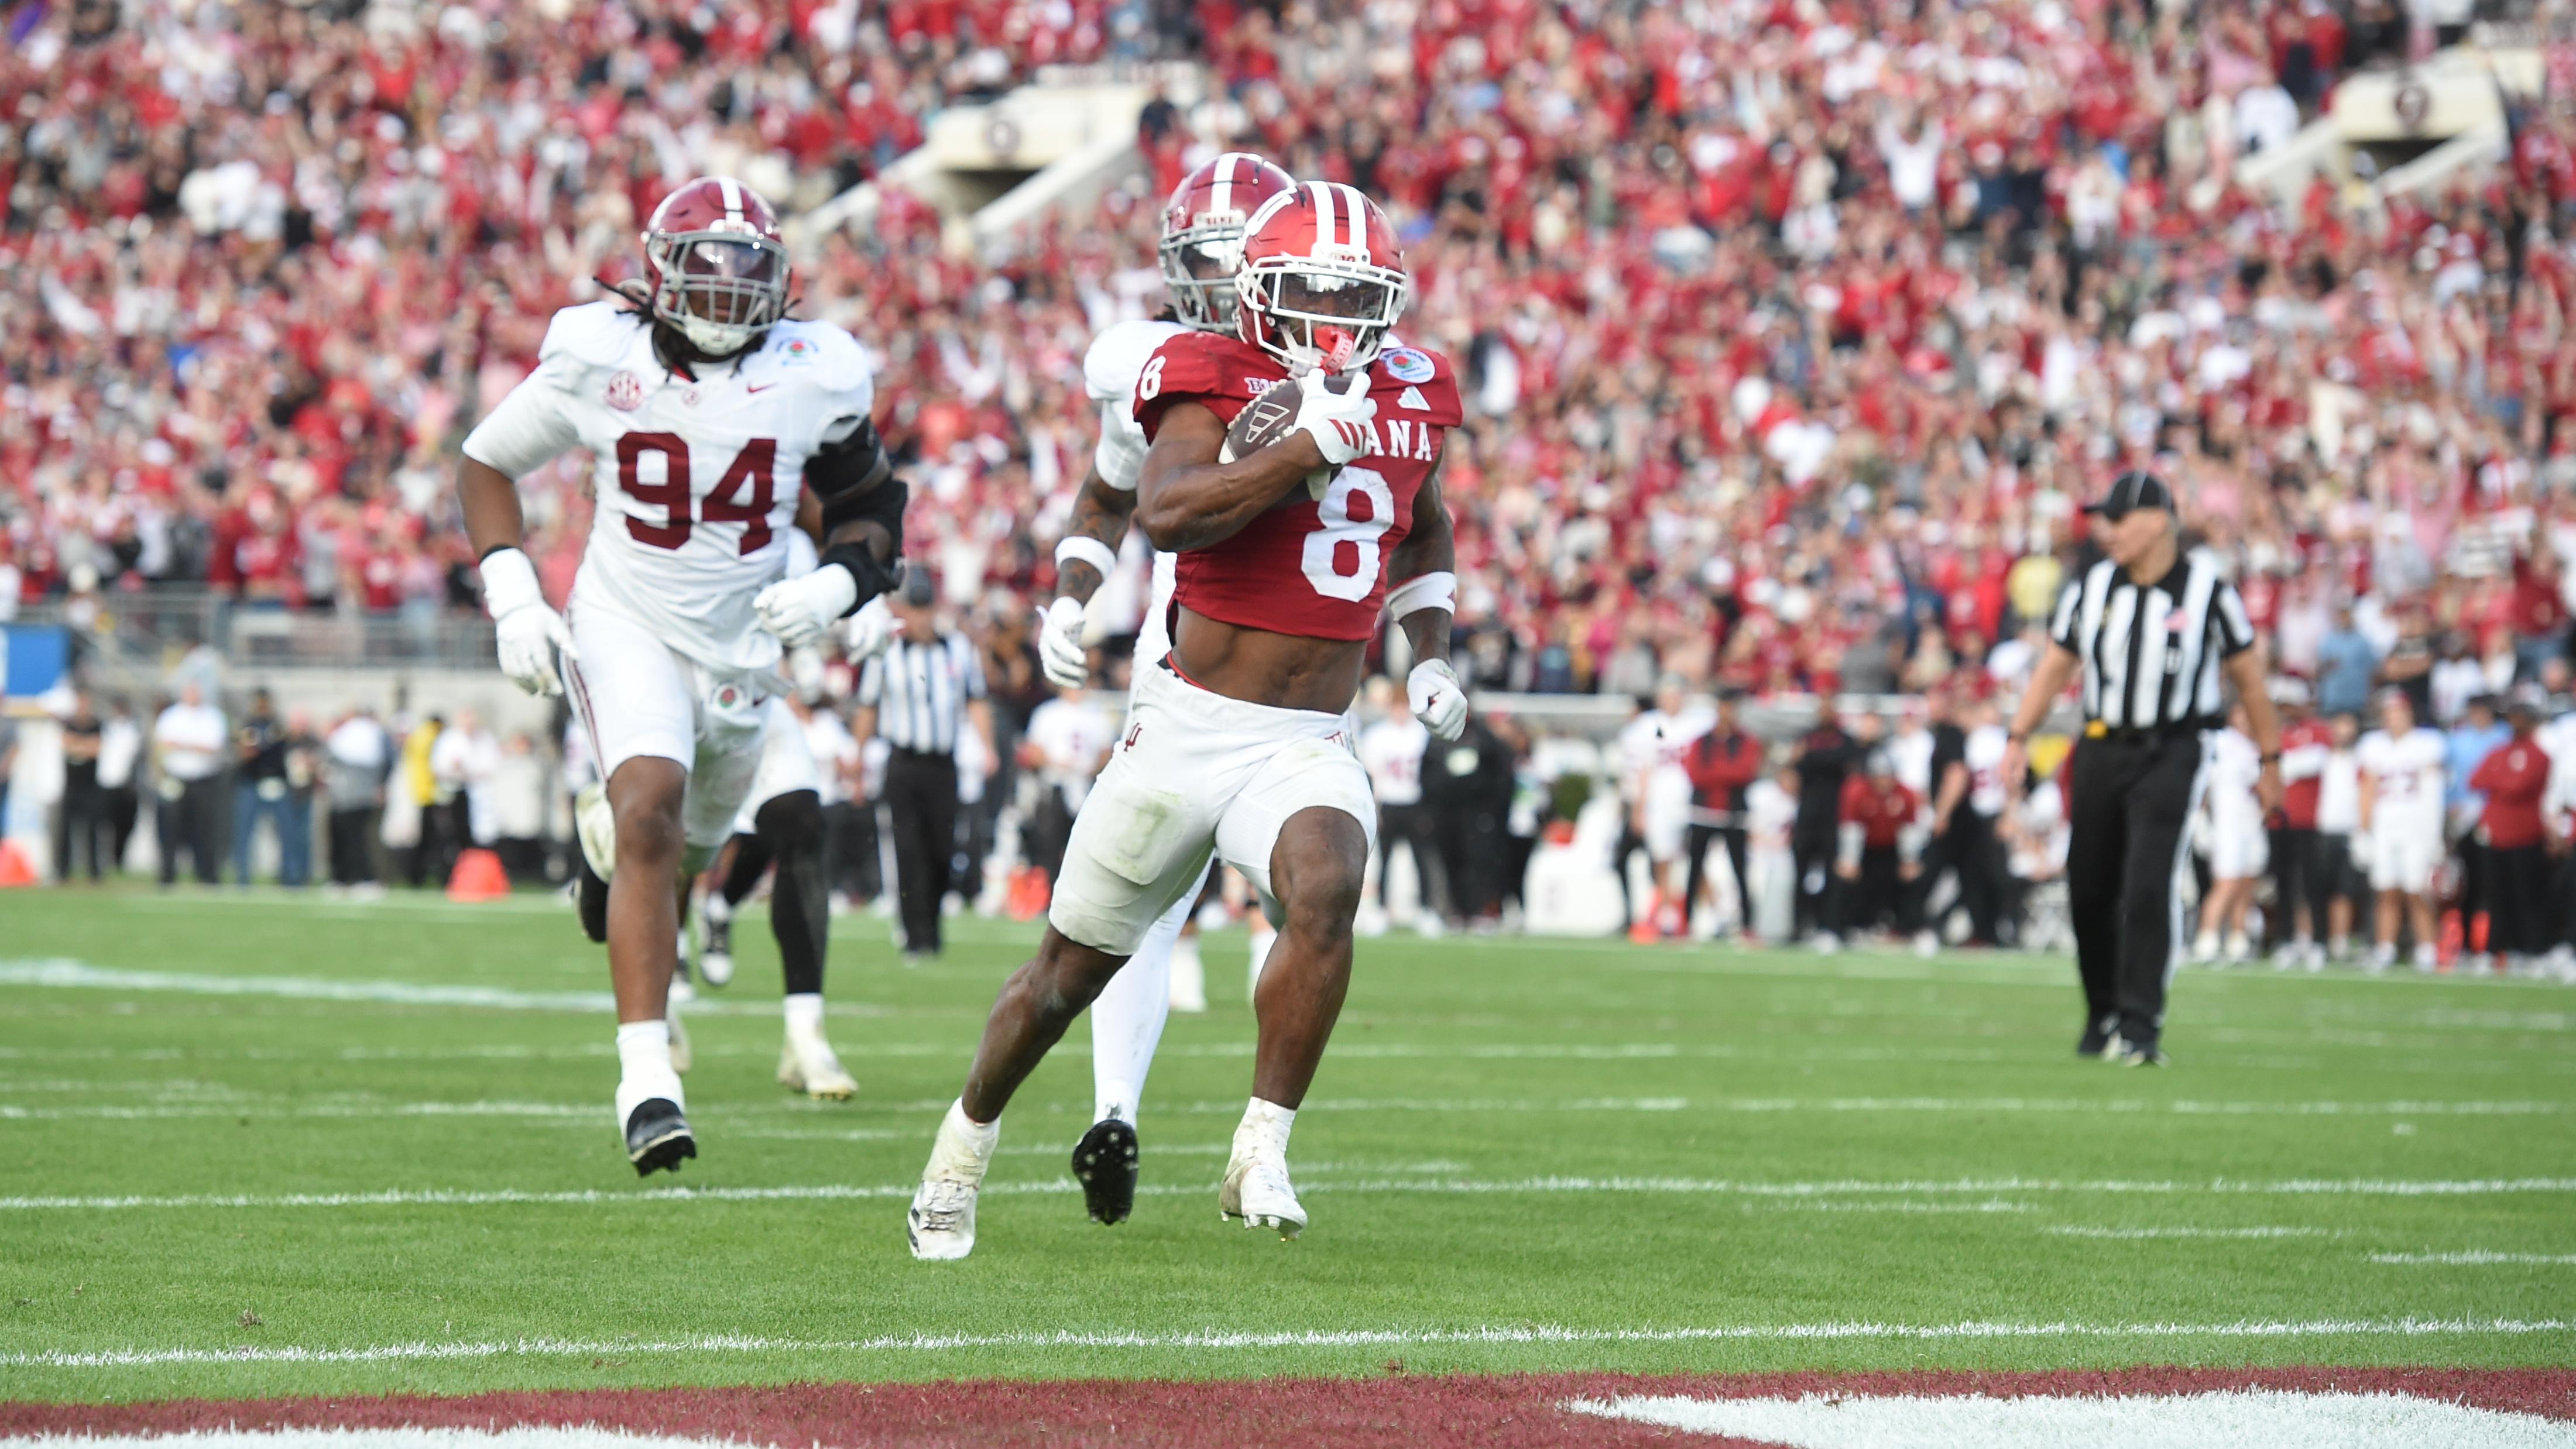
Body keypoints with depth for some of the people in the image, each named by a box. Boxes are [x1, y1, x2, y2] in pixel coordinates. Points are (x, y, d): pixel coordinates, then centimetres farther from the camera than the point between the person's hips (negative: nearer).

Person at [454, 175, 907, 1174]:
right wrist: (512, 596, -10)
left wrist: (835, 587, -14)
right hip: (628, 627, -3)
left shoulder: (814, 379, -9)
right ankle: (646, 1074, -27)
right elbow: (487, 462, 2)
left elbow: (869, 505, 7)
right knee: (654, 809, -25)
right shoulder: (599, 360, -12)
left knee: (684, 847, 18)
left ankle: (609, 829, 58)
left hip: (743, 642, 3)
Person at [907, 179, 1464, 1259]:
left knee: (1325, 891, -31)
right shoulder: (1215, 380, -7)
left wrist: (1430, 655, 15)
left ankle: (1261, 1154, -21)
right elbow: (1165, 512, -27)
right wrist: (1311, 444, -29)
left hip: (1309, 747, 3)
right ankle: (959, 1158, 34)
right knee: (1071, 967, 11)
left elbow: (1424, 530, 30)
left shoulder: (1411, 396, 9)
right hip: (1188, 725, -3)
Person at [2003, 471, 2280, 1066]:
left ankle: (2140, 1027, -14)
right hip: (2102, 747, 4)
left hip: (2172, 753, -4)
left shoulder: (2207, 590, -5)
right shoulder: (2090, 589, 5)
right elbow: (2056, 668, 14)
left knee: (2150, 888, -16)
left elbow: (2248, 676, 4)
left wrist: (2269, 759, 8)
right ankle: (2103, 1015, 27)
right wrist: (2018, 738, 4)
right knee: (2090, 892, 7)